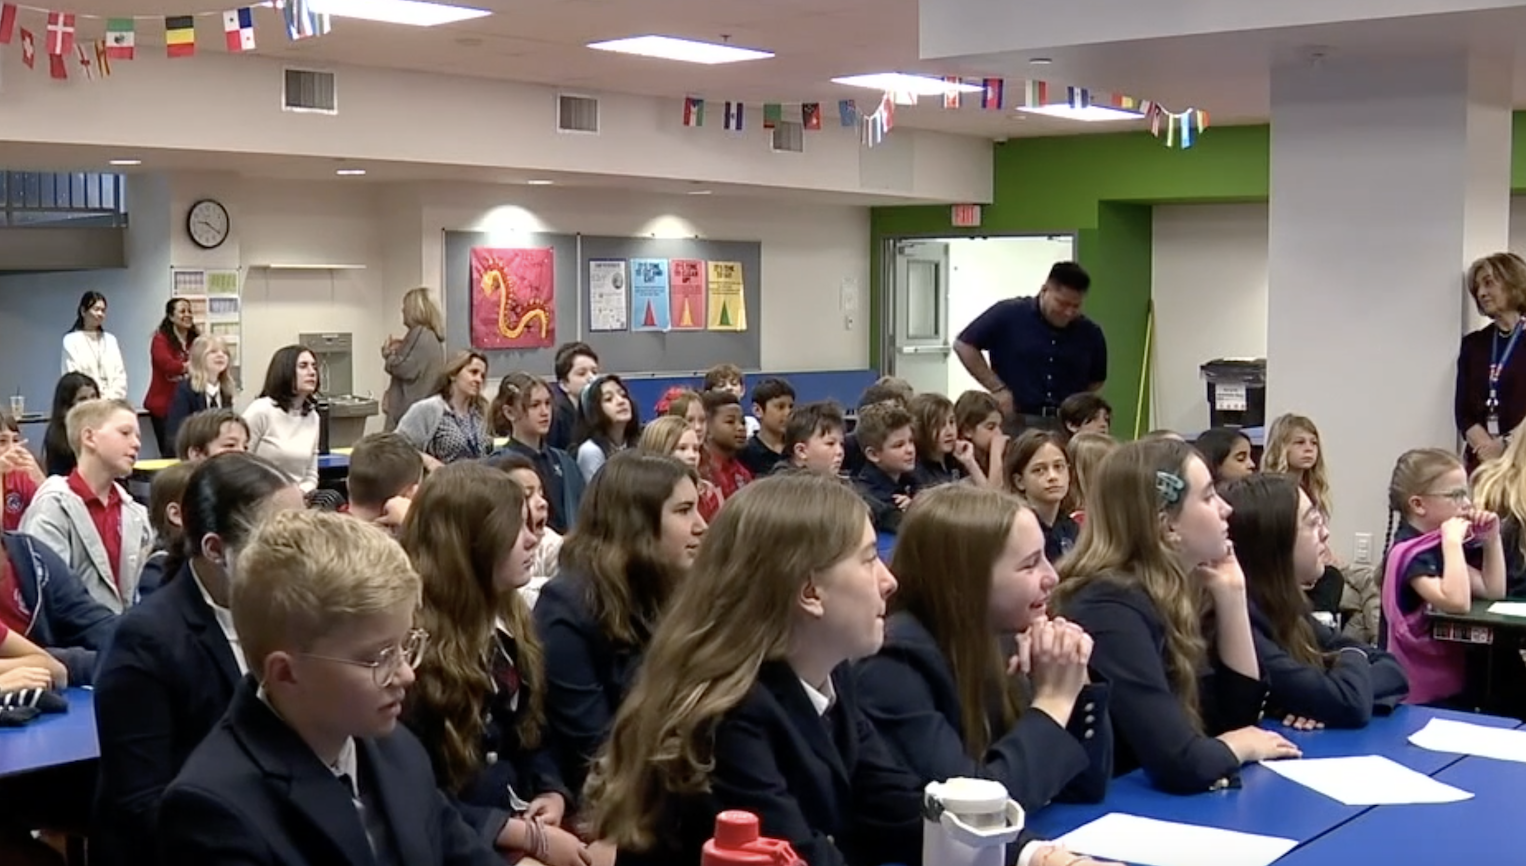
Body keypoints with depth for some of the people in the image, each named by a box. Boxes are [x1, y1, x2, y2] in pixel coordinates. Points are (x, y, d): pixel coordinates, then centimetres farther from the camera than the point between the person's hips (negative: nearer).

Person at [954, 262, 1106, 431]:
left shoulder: (1090, 334, 5)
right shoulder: (1009, 314, -6)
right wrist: (997, 388, -7)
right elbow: (964, 345, -2)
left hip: (1067, 427, 3)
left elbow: (1096, 381, 21)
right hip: (1015, 423, -3)